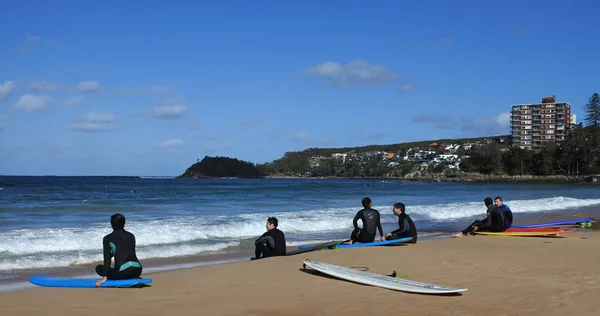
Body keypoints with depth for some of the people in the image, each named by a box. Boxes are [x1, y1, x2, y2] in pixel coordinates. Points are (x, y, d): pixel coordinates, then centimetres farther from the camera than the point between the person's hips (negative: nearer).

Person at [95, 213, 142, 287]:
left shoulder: (107, 238, 4)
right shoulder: (131, 236, 16)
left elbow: (107, 259, 0)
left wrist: (105, 277, 2)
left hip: (123, 271, -5)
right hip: (137, 270, 5)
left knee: (98, 268, 20)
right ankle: (132, 278, 6)